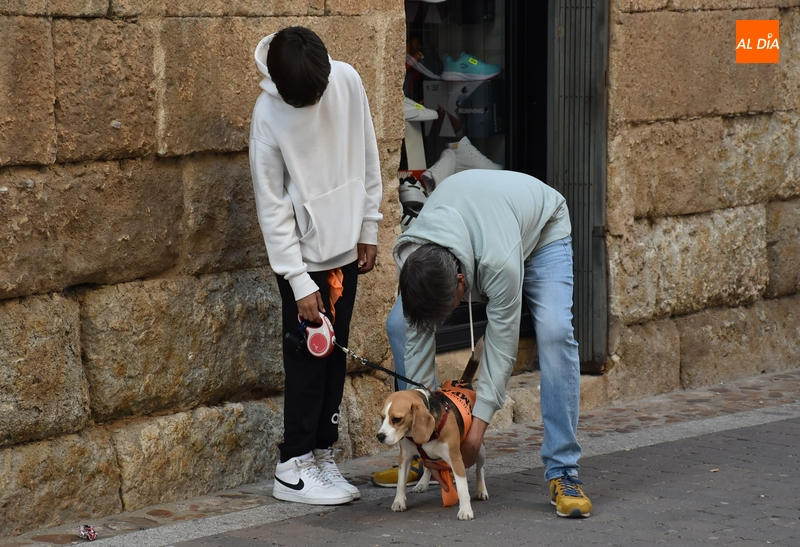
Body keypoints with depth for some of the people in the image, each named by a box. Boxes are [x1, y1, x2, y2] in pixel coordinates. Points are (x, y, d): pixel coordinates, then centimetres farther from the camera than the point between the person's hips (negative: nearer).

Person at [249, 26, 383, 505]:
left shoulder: (347, 81, -9)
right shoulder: (269, 115, -20)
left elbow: (368, 157, 4)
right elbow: (272, 206, -16)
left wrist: (369, 229, 6)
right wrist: (300, 283, -17)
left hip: (345, 249, 5)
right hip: (304, 255, -5)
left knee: (336, 355, 10)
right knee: (308, 357, -3)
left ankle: (323, 456, 19)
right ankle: (294, 470, 4)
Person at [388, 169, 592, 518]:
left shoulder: (500, 265, -46)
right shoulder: (409, 257, -32)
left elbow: (501, 342, -35)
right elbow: (418, 338, -24)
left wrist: (477, 426, -32)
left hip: (541, 227, -4)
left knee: (554, 333, -28)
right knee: (402, 325, -10)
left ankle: (561, 472, -22)